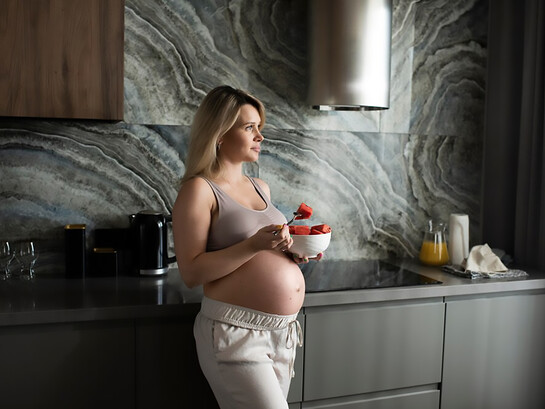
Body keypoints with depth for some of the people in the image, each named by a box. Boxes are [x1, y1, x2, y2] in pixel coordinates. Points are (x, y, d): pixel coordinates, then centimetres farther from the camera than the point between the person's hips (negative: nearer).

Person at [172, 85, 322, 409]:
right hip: (236, 333, -7)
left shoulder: (261, 188, 12)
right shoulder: (199, 190, -8)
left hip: (284, 331, 7)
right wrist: (254, 245, -23)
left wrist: (292, 253, 3)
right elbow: (191, 273, -14)